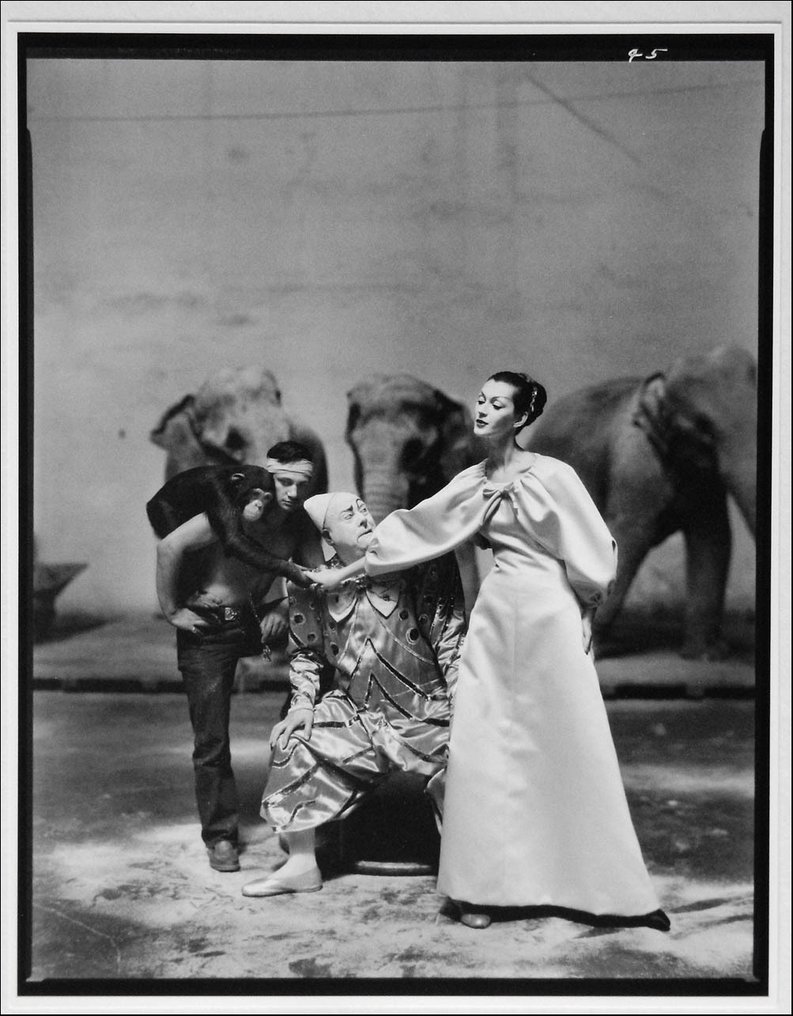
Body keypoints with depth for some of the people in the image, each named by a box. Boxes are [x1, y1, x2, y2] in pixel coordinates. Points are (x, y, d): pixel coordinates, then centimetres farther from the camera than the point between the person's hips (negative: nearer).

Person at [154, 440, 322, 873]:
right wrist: (172, 611, -23)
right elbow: (170, 546, -32)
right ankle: (220, 835, 11)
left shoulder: (299, 523, -3)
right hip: (207, 630, -6)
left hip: (254, 620, 6)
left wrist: (283, 606, -16)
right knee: (212, 739, -5)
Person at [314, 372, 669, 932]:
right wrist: (344, 573, 17)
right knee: (484, 746, -1)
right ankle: (483, 885, 8)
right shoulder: (471, 485, 10)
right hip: (495, 614, 5)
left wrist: (581, 609, 2)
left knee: (572, 749, -1)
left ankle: (609, 889, 9)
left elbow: (594, 551, -2)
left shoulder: (552, 475, -5)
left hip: (549, 614, -4)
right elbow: (410, 530, 16)